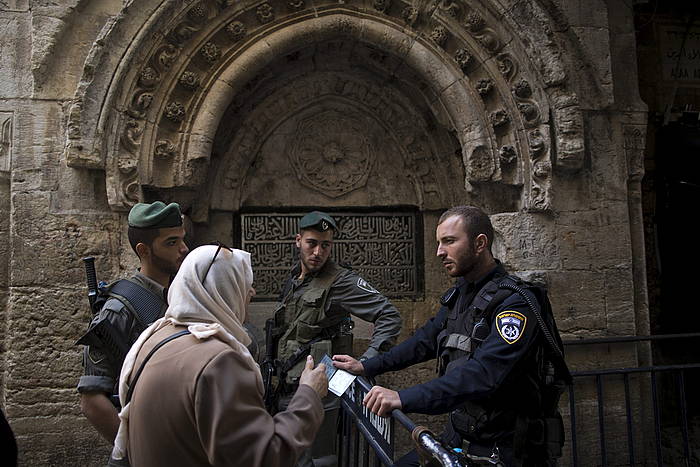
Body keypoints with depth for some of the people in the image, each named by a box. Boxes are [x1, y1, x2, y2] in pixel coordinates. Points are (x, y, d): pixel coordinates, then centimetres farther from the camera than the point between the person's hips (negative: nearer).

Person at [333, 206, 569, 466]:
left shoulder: (516, 303, -22)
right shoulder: (460, 293, 5)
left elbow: (482, 375, -34)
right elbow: (427, 339, 15)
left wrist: (404, 398, -43)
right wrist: (366, 367, 11)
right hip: (459, 435, 7)